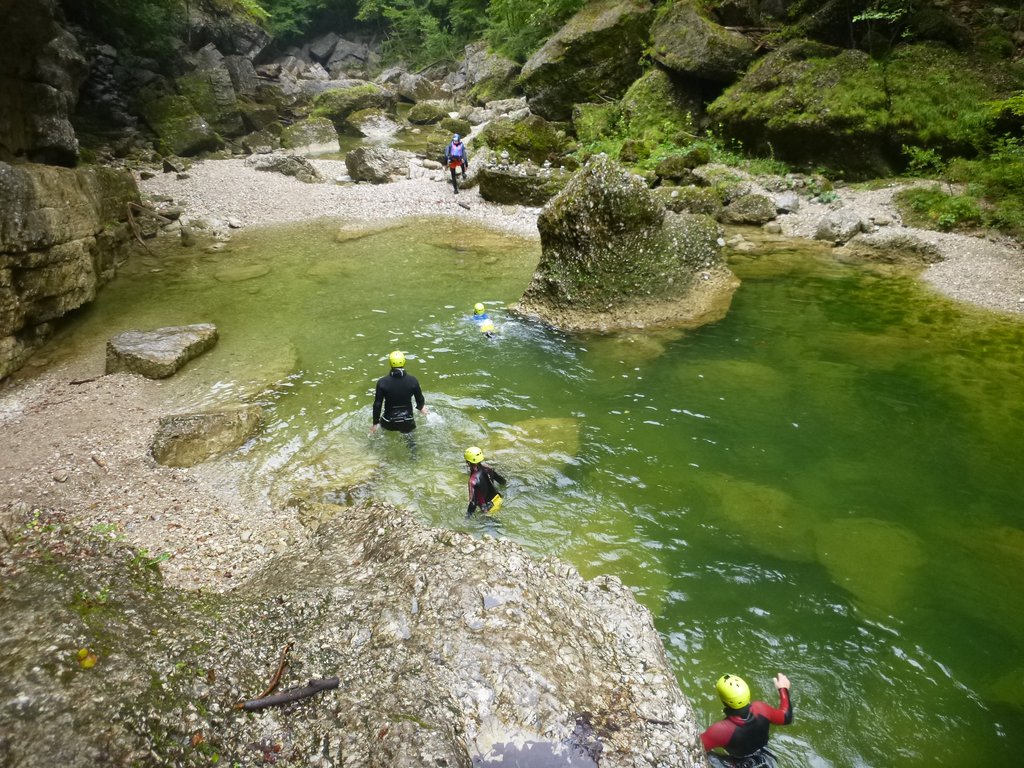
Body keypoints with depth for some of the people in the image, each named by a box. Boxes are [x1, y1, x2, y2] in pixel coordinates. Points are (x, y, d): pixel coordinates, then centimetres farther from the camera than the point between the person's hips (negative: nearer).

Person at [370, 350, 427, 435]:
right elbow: (420, 400, 0)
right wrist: (421, 407, 24)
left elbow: (377, 404, -10)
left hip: (389, 422, 0)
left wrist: (375, 423, 3)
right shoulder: (413, 381, -13)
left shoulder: (382, 382, -15)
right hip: (407, 423, 0)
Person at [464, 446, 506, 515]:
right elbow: (502, 480, 6)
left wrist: (468, 514, -16)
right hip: (498, 500, 7)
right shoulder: (487, 468, -12)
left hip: (489, 508, -7)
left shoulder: (474, 480, -32)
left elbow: (473, 501, -29)